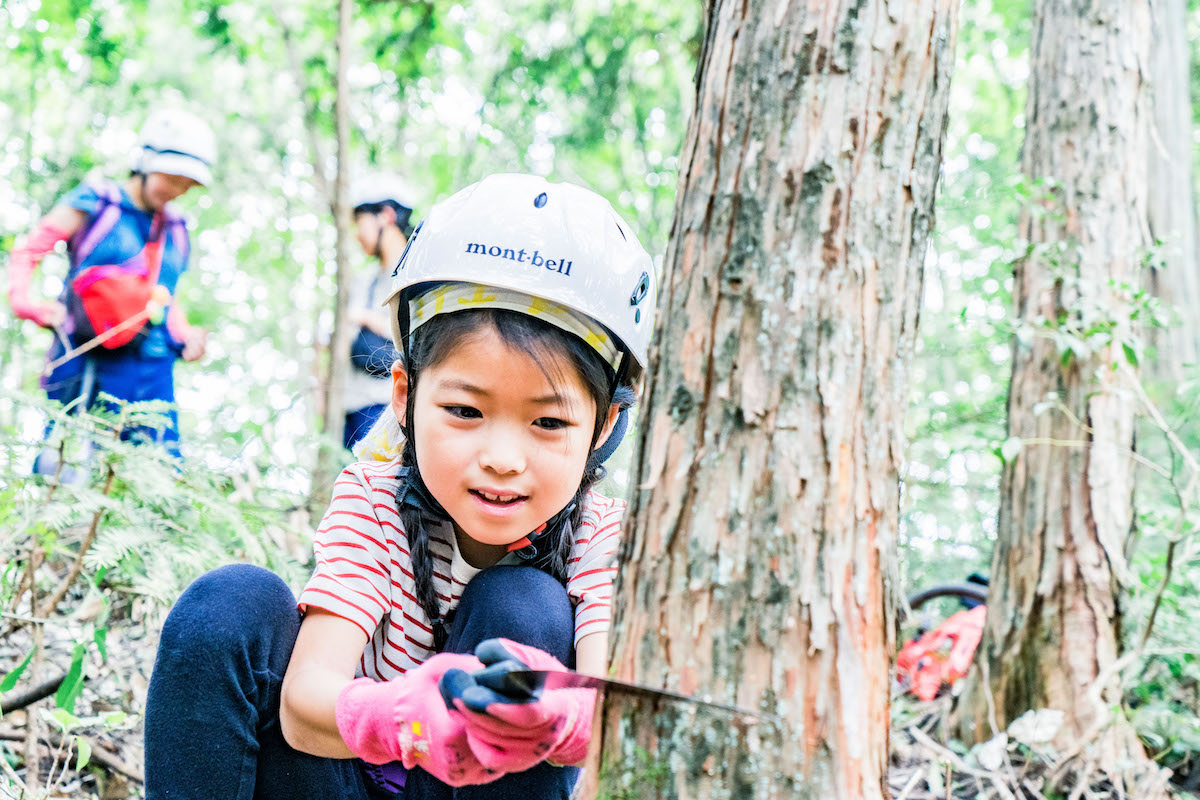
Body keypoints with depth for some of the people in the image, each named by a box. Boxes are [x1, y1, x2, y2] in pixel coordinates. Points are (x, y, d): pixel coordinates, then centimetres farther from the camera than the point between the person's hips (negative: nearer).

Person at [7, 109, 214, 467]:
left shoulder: (175, 230, 18)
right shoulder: (94, 204, 3)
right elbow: (28, 251, 6)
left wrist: (185, 336, 9)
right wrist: (25, 301, -8)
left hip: (151, 370, 5)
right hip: (85, 360, -4)